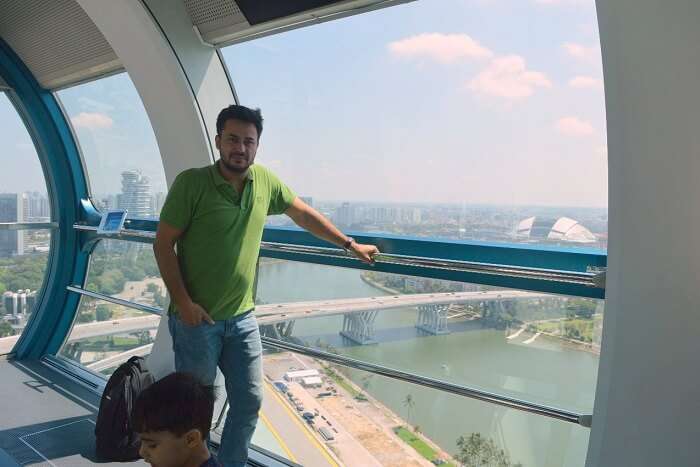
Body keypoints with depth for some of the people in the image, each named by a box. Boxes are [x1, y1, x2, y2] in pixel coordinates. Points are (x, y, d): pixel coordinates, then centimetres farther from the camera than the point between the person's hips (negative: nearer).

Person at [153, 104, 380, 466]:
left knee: (249, 401, 12)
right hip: (197, 318, -4)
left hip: (242, 317, 5)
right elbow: (163, 244, -9)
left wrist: (349, 244, 17)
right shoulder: (191, 183, -13)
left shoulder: (265, 181, 0)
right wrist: (183, 301, -15)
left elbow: (303, 213, 14)